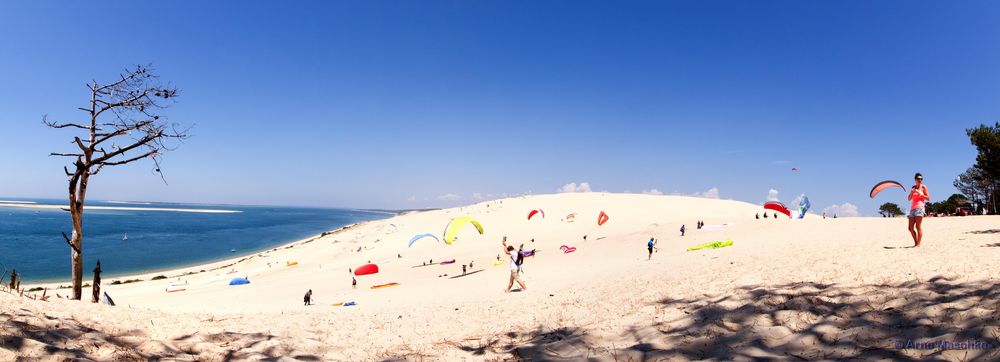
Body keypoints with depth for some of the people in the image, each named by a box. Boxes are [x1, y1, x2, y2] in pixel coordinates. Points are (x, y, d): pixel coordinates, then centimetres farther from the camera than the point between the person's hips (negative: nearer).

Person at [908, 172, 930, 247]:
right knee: (910, 228, 2)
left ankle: (918, 244, -10)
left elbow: (928, 198, 0)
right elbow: (909, 198, 16)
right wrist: (912, 192, 0)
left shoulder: (923, 187, 4)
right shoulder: (913, 187, 19)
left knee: (918, 227, -11)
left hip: (919, 207, -6)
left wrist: (920, 193, -11)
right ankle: (916, 243, 12)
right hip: (912, 208, 6)